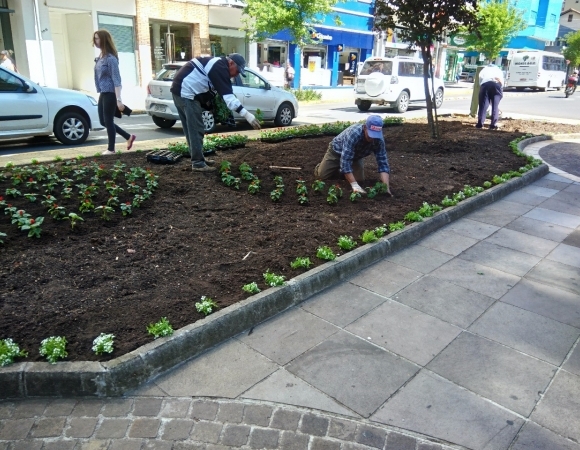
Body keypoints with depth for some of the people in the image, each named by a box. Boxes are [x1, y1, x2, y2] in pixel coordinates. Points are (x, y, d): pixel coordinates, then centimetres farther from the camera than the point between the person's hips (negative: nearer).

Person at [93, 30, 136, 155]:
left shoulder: (110, 58, -14)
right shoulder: (100, 57, 12)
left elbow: (116, 80, -18)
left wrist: (119, 100, -23)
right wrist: (101, 92, 18)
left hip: (110, 94, -9)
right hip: (103, 94, 9)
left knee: (108, 121, -1)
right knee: (103, 121, 13)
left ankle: (111, 149, 11)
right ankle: (129, 137, 22)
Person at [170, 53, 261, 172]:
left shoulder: (216, 64, 19)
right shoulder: (220, 68, -13)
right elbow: (228, 96, -23)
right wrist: (247, 114, -28)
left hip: (180, 91, 11)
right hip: (186, 93, -11)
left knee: (191, 129, 16)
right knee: (196, 130, -7)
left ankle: (197, 158, 24)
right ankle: (198, 163, -4)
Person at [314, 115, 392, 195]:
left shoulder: (379, 139, -28)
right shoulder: (353, 133, -43)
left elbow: (383, 162, -27)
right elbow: (345, 160, -46)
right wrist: (354, 185, -50)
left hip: (356, 156, 4)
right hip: (337, 151, -3)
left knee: (359, 179, -11)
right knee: (322, 175, -11)